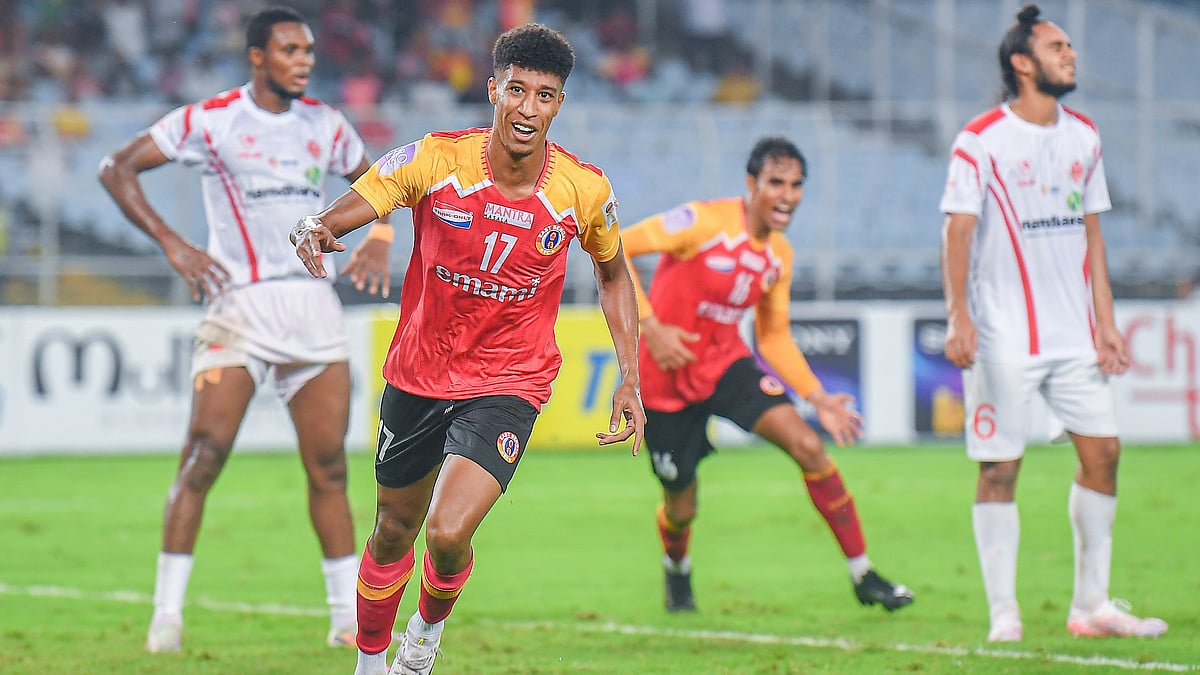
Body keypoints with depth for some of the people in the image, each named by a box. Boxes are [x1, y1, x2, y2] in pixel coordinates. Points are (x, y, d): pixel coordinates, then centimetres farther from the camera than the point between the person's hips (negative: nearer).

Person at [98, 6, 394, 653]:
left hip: (315, 306, 4)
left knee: (328, 465, 3)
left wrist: (378, 238, 7)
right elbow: (117, 168, -3)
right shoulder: (210, 120, -3)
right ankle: (167, 612, -7)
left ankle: (348, 618, 9)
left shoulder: (324, 124, 11)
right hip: (241, 303, -4)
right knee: (205, 454, -13)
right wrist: (173, 244, -12)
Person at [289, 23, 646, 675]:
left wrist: (630, 379, 4)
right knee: (392, 532, 15)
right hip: (418, 374, 2)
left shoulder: (584, 190, -11)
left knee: (448, 533, -18)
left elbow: (612, 270, 9)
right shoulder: (434, 159, -15)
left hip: (508, 384, -1)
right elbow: (341, 213, -16)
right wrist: (312, 229, -41)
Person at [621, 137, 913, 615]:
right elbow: (614, 247, -21)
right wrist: (649, 327, -27)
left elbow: (775, 337, 13)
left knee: (808, 445, -16)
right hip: (666, 377, -5)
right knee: (681, 507, 6)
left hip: (726, 363, 5)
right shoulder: (704, 222, -20)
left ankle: (863, 575, -9)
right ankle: (676, 572, 44)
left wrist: (818, 397, 4)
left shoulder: (780, 256, 1)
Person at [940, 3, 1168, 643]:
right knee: (1000, 469, -4)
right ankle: (1002, 615, 2)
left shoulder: (1083, 136, 11)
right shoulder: (981, 140, -7)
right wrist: (958, 315, -21)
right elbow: (958, 230, -10)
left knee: (1102, 452, 1)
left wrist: (1106, 323, 11)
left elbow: (1091, 234, 16)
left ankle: (1091, 604, 11)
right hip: (1003, 340, -6)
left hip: (1074, 334, 6)